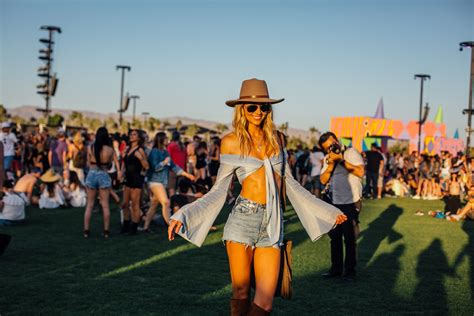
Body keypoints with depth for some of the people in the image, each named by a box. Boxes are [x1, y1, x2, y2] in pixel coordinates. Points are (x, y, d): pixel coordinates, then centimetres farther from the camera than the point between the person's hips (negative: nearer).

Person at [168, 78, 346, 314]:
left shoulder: (276, 138, 13)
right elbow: (220, 189, 5)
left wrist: (327, 211, 20)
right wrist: (182, 215, -6)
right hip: (243, 218, -2)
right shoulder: (231, 141, 3)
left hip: (273, 222, 3)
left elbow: (288, 181, 19)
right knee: (241, 292, 0)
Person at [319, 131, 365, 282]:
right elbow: (323, 180, 3)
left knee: (350, 238, 1)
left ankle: (350, 270, 10)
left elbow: (360, 172, -18)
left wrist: (342, 160, -19)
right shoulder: (328, 159, 12)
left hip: (350, 203, -5)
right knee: (335, 237, 11)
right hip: (333, 202, 5)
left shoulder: (351, 152, -5)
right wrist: (331, 164, -11)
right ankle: (336, 268, 22)